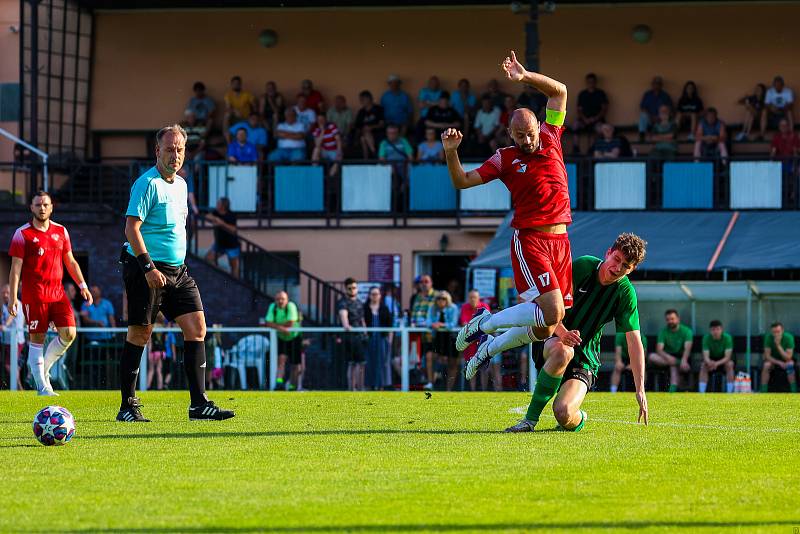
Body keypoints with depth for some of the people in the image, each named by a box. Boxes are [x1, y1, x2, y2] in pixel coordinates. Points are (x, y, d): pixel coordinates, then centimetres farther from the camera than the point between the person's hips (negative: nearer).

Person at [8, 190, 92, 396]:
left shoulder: (61, 231, 13)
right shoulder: (22, 234, -1)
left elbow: (70, 262, 19)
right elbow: (16, 268, -3)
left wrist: (82, 285, 10)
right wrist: (13, 297, -10)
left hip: (57, 292, 5)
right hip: (34, 294, -4)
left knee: (69, 334, -7)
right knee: (37, 338, -2)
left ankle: (42, 369, 15)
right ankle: (42, 386, 4)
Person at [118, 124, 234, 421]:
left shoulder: (180, 184, 15)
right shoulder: (148, 183, -12)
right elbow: (132, 227, -18)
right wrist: (148, 267, -23)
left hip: (177, 271, 8)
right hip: (148, 270, -8)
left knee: (196, 328, -1)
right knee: (140, 334, -2)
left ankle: (198, 404, -1)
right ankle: (128, 406, 7)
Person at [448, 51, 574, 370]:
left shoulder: (549, 138, 10)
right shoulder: (505, 158, 1)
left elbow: (560, 92, 13)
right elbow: (463, 181, 3)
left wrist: (526, 77, -1)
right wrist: (451, 152, -13)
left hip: (560, 241, 5)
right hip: (530, 240, -5)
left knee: (546, 329, 5)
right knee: (551, 312, -19)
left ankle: (489, 347, 27)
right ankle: (484, 323, 0)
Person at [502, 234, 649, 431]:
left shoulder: (625, 293, -8)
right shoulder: (582, 266, -11)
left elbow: (634, 342, -8)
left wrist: (640, 390, -14)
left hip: (585, 359, 0)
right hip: (552, 340, 0)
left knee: (564, 414, -27)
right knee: (562, 350, -40)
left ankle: (578, 418, 14)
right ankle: (530, 419, -26)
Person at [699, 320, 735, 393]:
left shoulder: (727, 337, -23)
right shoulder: (706, 338, -18)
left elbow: (727, 357, -27)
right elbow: (705, 356, -23)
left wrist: (717, 363, -45)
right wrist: (709, 362, -47)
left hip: (723, 360, -1)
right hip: (711, 359, 1)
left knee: (729, 364, -33)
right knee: (703, 366, -28)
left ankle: (730, 393, -30)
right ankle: (701, 393, -29)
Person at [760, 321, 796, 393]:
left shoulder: (789, 337, -24)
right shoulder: (768, 337, -21)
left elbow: (788, 358, -28)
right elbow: (767, 355, -18)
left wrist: (778, 345, -39)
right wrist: (779, 363, -31)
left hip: (785, 360, -1)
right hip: (773, 359, 1)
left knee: (790, 364, -35)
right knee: (766, 365, -32)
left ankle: (794, 392, -28)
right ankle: (763, 391, -26)